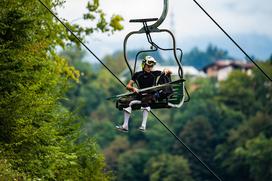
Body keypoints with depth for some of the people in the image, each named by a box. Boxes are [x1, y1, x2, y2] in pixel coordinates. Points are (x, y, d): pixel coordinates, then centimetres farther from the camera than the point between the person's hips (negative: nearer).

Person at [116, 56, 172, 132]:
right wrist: (133, 88, -15)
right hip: (140, 96, 3)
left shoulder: (154, 74, 4)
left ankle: (143, 125, -41)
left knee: (145, 100, -37)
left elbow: (170, 72, 8)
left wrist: (166, 70, -15)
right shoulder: (137, 75, 8)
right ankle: (125, 126, -20)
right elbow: (128, 86, 7)